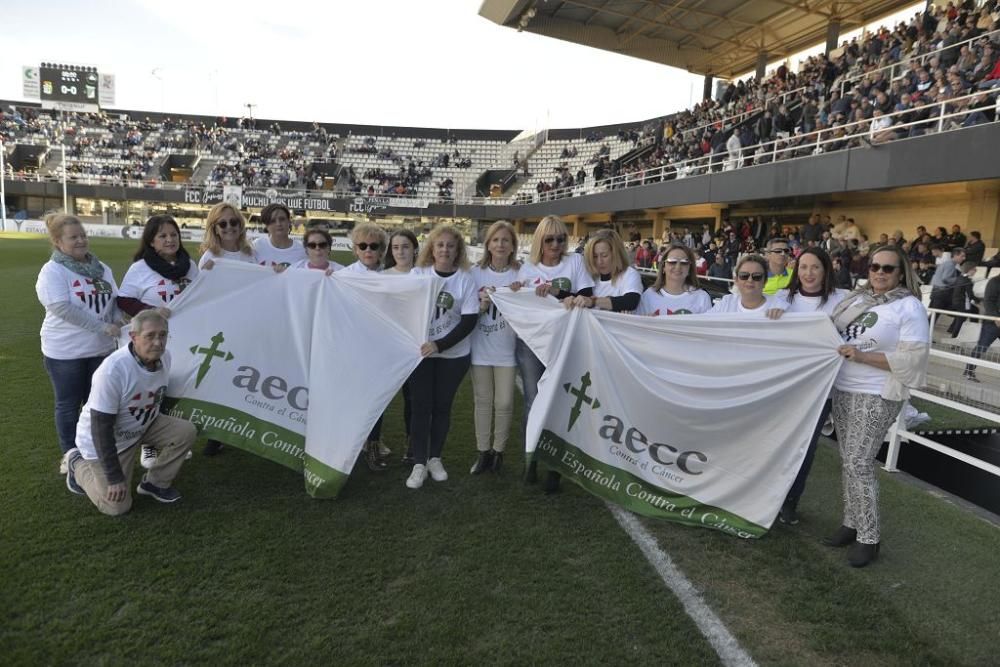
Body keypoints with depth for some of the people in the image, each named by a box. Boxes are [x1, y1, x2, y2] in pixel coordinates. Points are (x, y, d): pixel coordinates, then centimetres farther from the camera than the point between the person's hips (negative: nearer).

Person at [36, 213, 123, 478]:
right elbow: (63, 308, -23)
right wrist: (102, 327, -25)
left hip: (101, 349, 5)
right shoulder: (52, 271, -13)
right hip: (65, 352, -5)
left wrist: (119, 320, -10)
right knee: (69, 405, 9)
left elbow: (116, 299, 10)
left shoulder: (101, 268, 6)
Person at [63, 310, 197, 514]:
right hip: (103, 439, -6)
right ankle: (78, 464, 21)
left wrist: (157, 439, 17)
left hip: (142, 426, 6)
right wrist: (115, 478, -24)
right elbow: (101, 427, -28)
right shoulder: (112, 370, -35)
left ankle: (155, 483, 6)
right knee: (117, 506, -3)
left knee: (185, 431, -14)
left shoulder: (164, 357, -14)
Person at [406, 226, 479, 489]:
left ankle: (435, 458, 25)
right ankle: (419, 463, 11)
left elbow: (469, 321, -8)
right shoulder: (417, 274, 1)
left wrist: (439, 345, -16)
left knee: (442, 406, 8)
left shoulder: (465, 279, -3)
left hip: (454, 354, 0)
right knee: (421, 406, 0)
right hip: (420, 352, 0)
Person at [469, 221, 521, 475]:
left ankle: (498, 450, 25)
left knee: (504, 404, 6)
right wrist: (481, 305, -16)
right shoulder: (476, 272, 1)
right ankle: (483, 451, 25)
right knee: (482, 401, 11)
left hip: (507, 350, -1)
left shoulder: (520, 274, -4)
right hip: (480, 348, 1)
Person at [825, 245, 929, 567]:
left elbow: (913, 359, -15)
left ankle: (869, 536, 10)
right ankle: (851, 522, 26)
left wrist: (862, 356, -21)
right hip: (843, 389, 6)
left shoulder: (909, 306, -9)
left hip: (876, 396, -6)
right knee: (849, 461, 13)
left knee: (859, 463, -5)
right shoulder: (856, 297, 8)